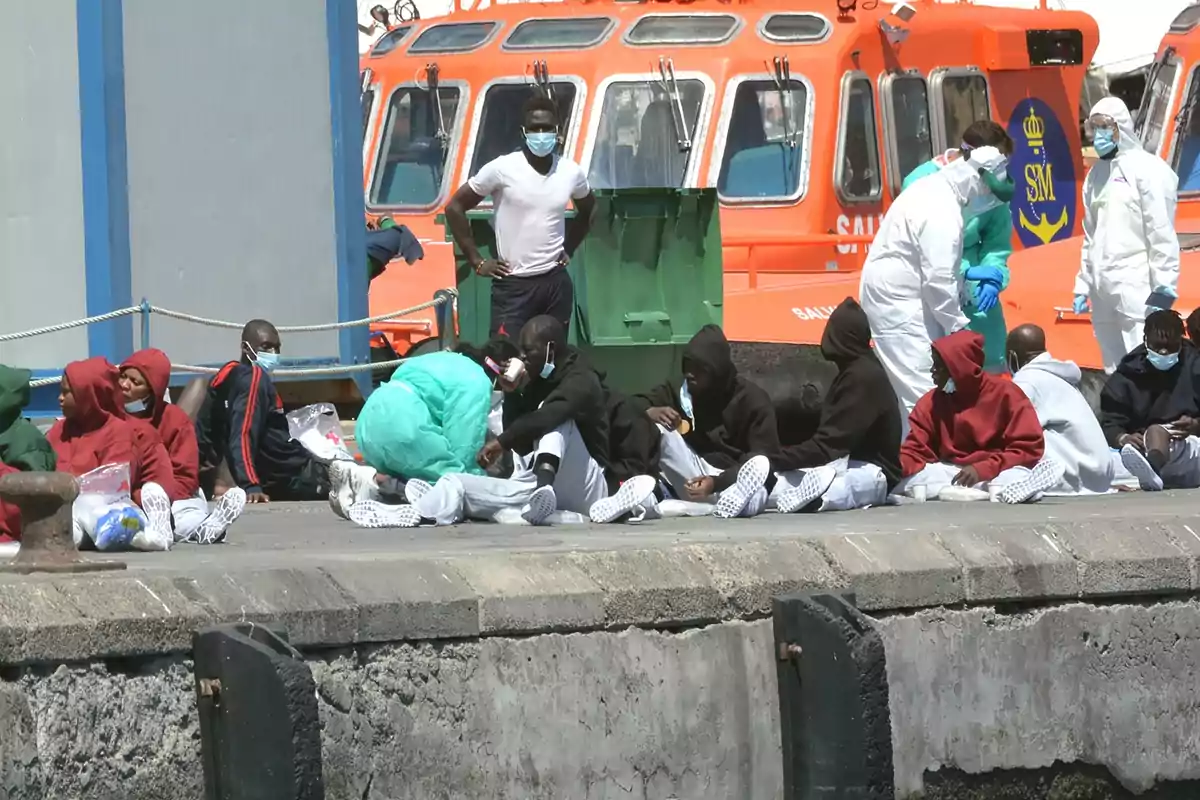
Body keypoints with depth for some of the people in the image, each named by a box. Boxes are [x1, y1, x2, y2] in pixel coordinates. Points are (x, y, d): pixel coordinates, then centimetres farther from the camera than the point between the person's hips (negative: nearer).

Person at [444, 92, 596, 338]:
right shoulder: (502, 169, -9)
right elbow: (455, 207, -3)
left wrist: (568, 250, 13)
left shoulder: (571, 172, 3)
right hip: (513, 285, -4)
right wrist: (476, 260, -5)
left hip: (556, 283, 4)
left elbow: (587, 210, 25)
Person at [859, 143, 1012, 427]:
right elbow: (938, 279, -23)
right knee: (924, 392, -13)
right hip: (898, 300, -11)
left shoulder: (934, 190, 11)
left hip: (904, 296, 11)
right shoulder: (941, 209, -22)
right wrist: (959, 325, -13)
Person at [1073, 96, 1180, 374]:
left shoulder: (1146, 168, -5)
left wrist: (1164, 288, -14)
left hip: (1137, 287, -7)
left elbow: (1162, 233, -10)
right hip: (1103, 289, 7)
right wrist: (1083, 286, 19)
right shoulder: (1096, 174, 17)